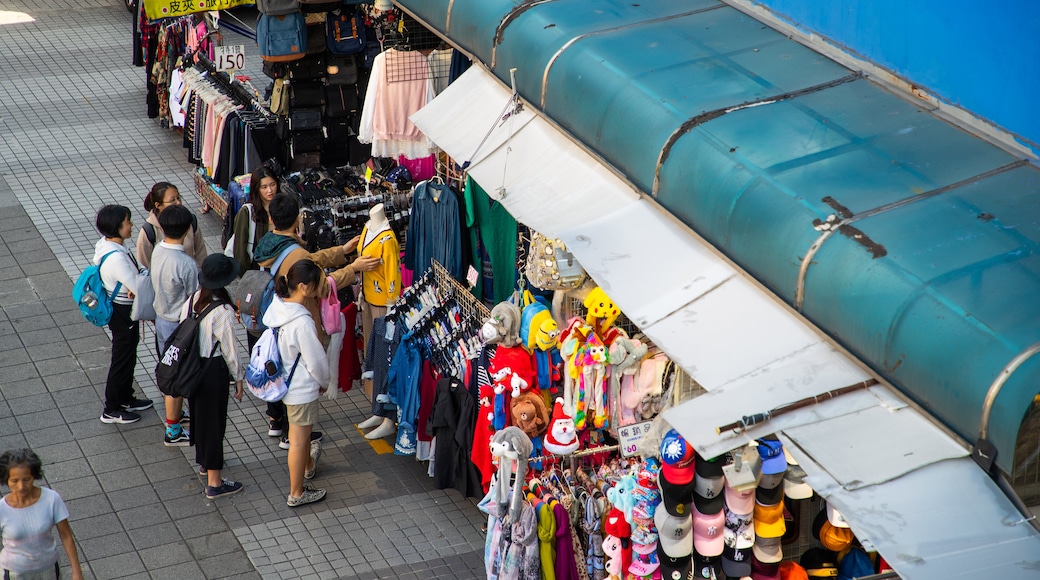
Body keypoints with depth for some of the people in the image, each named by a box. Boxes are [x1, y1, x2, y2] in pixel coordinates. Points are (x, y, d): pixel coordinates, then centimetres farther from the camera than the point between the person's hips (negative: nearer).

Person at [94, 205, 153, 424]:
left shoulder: (106, 244, -4)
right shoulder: (116, 258, -34)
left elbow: (131, 272, 6)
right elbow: (139, 288, -27)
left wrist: (135, 285, -14)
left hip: (119, 308, 10)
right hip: (123, 313, -10)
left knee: (128, 356, 25)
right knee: (122, 359, 7)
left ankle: (126, 399, 42)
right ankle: (111, 410, 23)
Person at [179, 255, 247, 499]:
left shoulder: (192, 301, -5)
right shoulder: (223, 312, -25)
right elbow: (230, 349, -17)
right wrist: (238, 377, -3)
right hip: (213, 370, -7)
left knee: (199, 414, 26)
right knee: (214, 421, 4)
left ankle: (203, 461, 48)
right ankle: (214, 483, 12)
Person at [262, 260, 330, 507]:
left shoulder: (277, 305, -10)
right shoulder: (302, 322, -33)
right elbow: (316, 360, -23)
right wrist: (324, 382, -1)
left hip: (283, 381, 8)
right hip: (302, 389, -8)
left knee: (301, 430, 32)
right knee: (299, 441, 10)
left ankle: (307, 465, 57)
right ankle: (297, 494, 27)